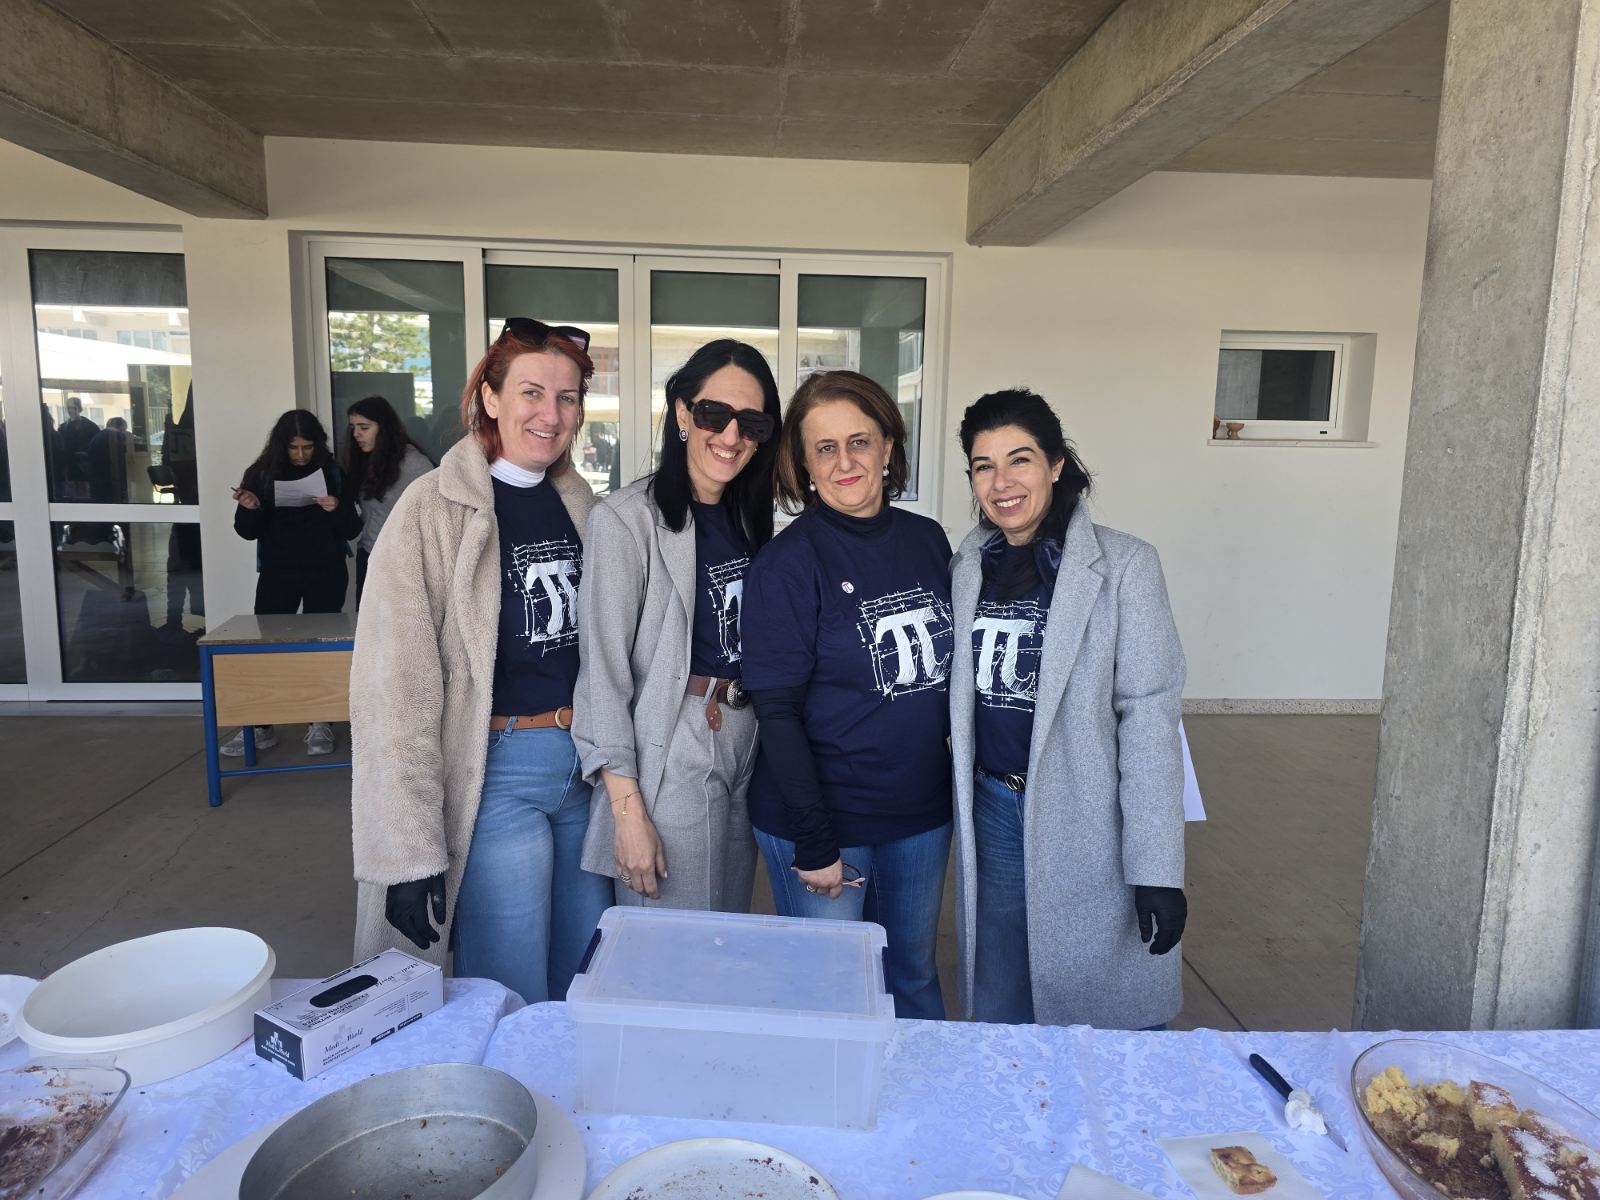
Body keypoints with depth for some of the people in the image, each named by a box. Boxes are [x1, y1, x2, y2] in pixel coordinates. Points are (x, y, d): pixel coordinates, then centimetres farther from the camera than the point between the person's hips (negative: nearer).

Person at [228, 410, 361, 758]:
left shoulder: (332, 473, 0)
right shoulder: (261, 473, 1)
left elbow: (352, 529, 0)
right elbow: (248, 531, 2)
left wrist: (337, 509, -20)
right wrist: (250, 509, -19)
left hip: (325, 572, -1)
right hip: (277, 572, 1)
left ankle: (319, 723, 12)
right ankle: (259, 725, 9)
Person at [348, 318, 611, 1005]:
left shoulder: (581, 505, 6)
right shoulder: (433, 511, -13)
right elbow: (394, 691, -16)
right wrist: (411, 852, -19)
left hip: (582, 768, 6)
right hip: (496, 775, -5)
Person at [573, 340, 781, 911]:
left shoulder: (747, 517, 9)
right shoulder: (627, 518, -13)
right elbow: (602, 671, -15)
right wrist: (628, 809, -17)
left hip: (747, 751, 7)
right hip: (670, 760, -7)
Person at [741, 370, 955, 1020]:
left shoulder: (928, 541, 3)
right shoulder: (788, 563, -13)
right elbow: (778, 713, -14)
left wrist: (961, 784, 8)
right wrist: (814, 844, -15)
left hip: (922, 813, 5)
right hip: (823, 820, -5)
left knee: (914, 974, 20)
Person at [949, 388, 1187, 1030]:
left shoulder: (1122, 566, -10)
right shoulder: (970, 565, 5)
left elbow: (1149, 716, -14)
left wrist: (1157, 869, -17)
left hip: (1088, 824, -4)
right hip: (993, 814, 4)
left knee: (1107, 1016, 10)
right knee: (999, 1013, 17)